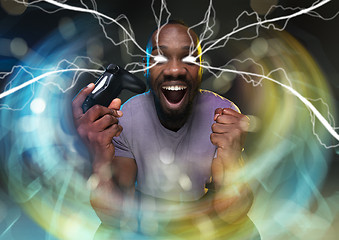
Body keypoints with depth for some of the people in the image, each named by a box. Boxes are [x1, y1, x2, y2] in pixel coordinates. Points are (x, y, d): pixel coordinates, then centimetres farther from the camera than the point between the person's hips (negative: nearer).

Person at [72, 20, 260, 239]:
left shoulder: (223, 115, -20)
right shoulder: (121, 119, -18)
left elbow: (228, 216, -21)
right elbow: (114, 219, -19)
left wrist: (232, 168, -43)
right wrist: (102, 165, -39)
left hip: (204, 210, 1)